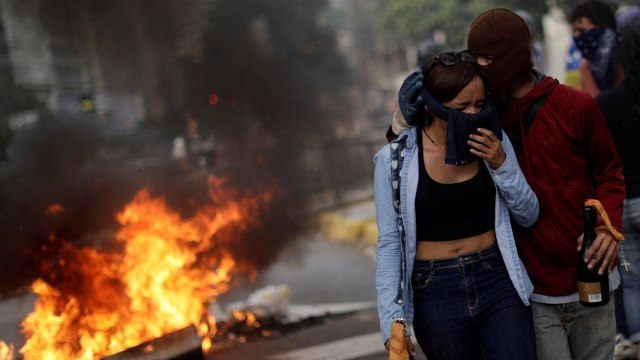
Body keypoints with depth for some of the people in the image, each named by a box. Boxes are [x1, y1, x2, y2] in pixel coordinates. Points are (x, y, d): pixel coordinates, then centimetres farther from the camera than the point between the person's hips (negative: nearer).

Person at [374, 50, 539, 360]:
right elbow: (389, 244, -3)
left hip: (499, 283, 1)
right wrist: (392, 321, -11)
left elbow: (528, 216, 6)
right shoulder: (395, 159, -8)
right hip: (436, 295, -1)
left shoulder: (492, 140, -1)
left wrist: (501, 164, -11)